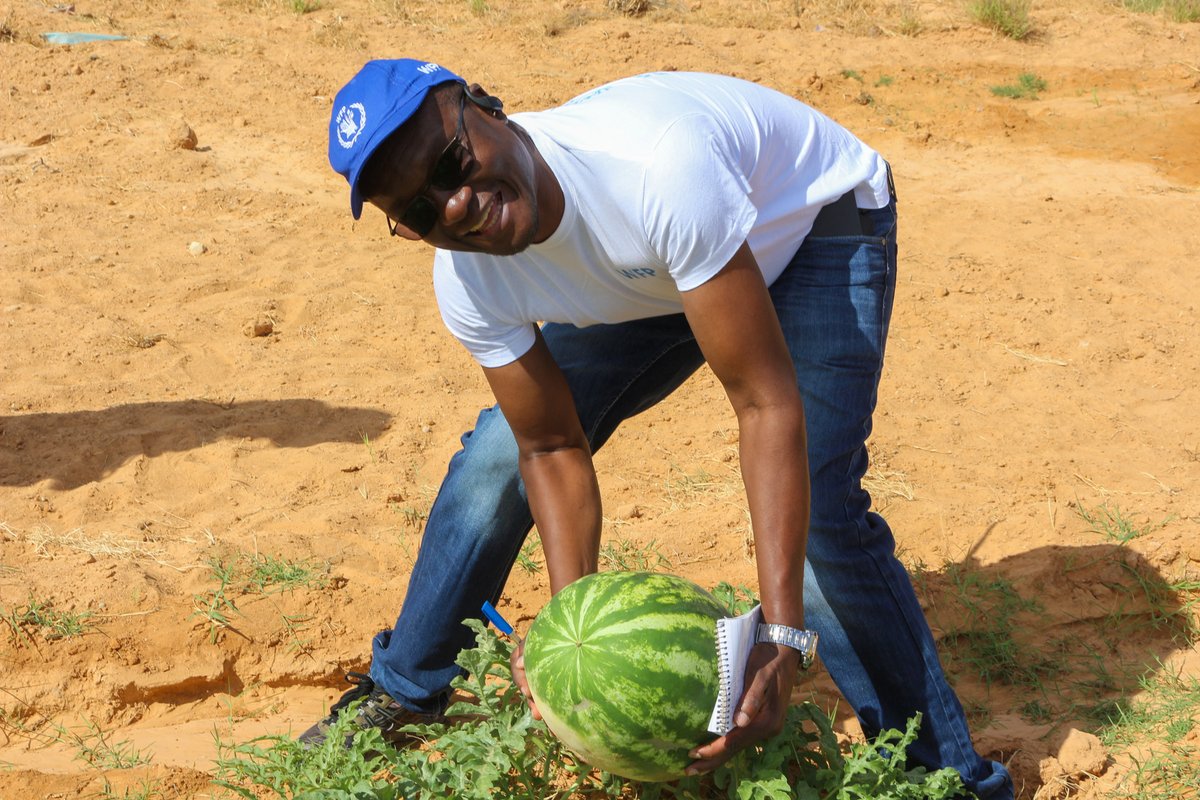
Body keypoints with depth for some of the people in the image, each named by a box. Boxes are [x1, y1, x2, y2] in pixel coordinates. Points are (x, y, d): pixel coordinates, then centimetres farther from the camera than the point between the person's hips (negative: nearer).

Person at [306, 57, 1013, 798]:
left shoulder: (656, 169, -44)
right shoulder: (470, 279, -23)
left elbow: (767, 403, -41)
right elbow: (553, 450, -11)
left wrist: (783, 639, -44)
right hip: (655, 272, 6)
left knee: (816, 508, -23)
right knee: (499, 453, 2)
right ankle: (401, 693, 27)